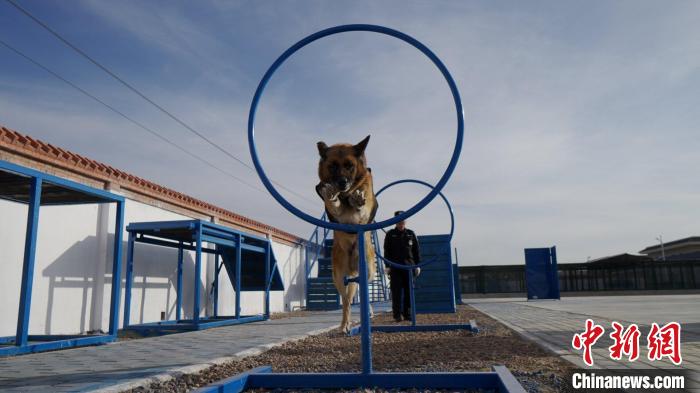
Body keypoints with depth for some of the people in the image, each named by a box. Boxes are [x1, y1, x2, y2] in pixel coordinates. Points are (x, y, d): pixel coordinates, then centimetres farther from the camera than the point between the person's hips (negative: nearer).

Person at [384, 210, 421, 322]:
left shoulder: (410, 234, 9)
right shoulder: (390, 234, 4)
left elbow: (416, 250, 11)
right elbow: (386, 251, 2)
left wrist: (417, 265, 5)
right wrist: (387, 266, -5)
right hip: (395, 267, -2)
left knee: (408, 291, 4)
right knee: (396, 291, -3)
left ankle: (407, 313, 12)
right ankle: (397, 314, 1)